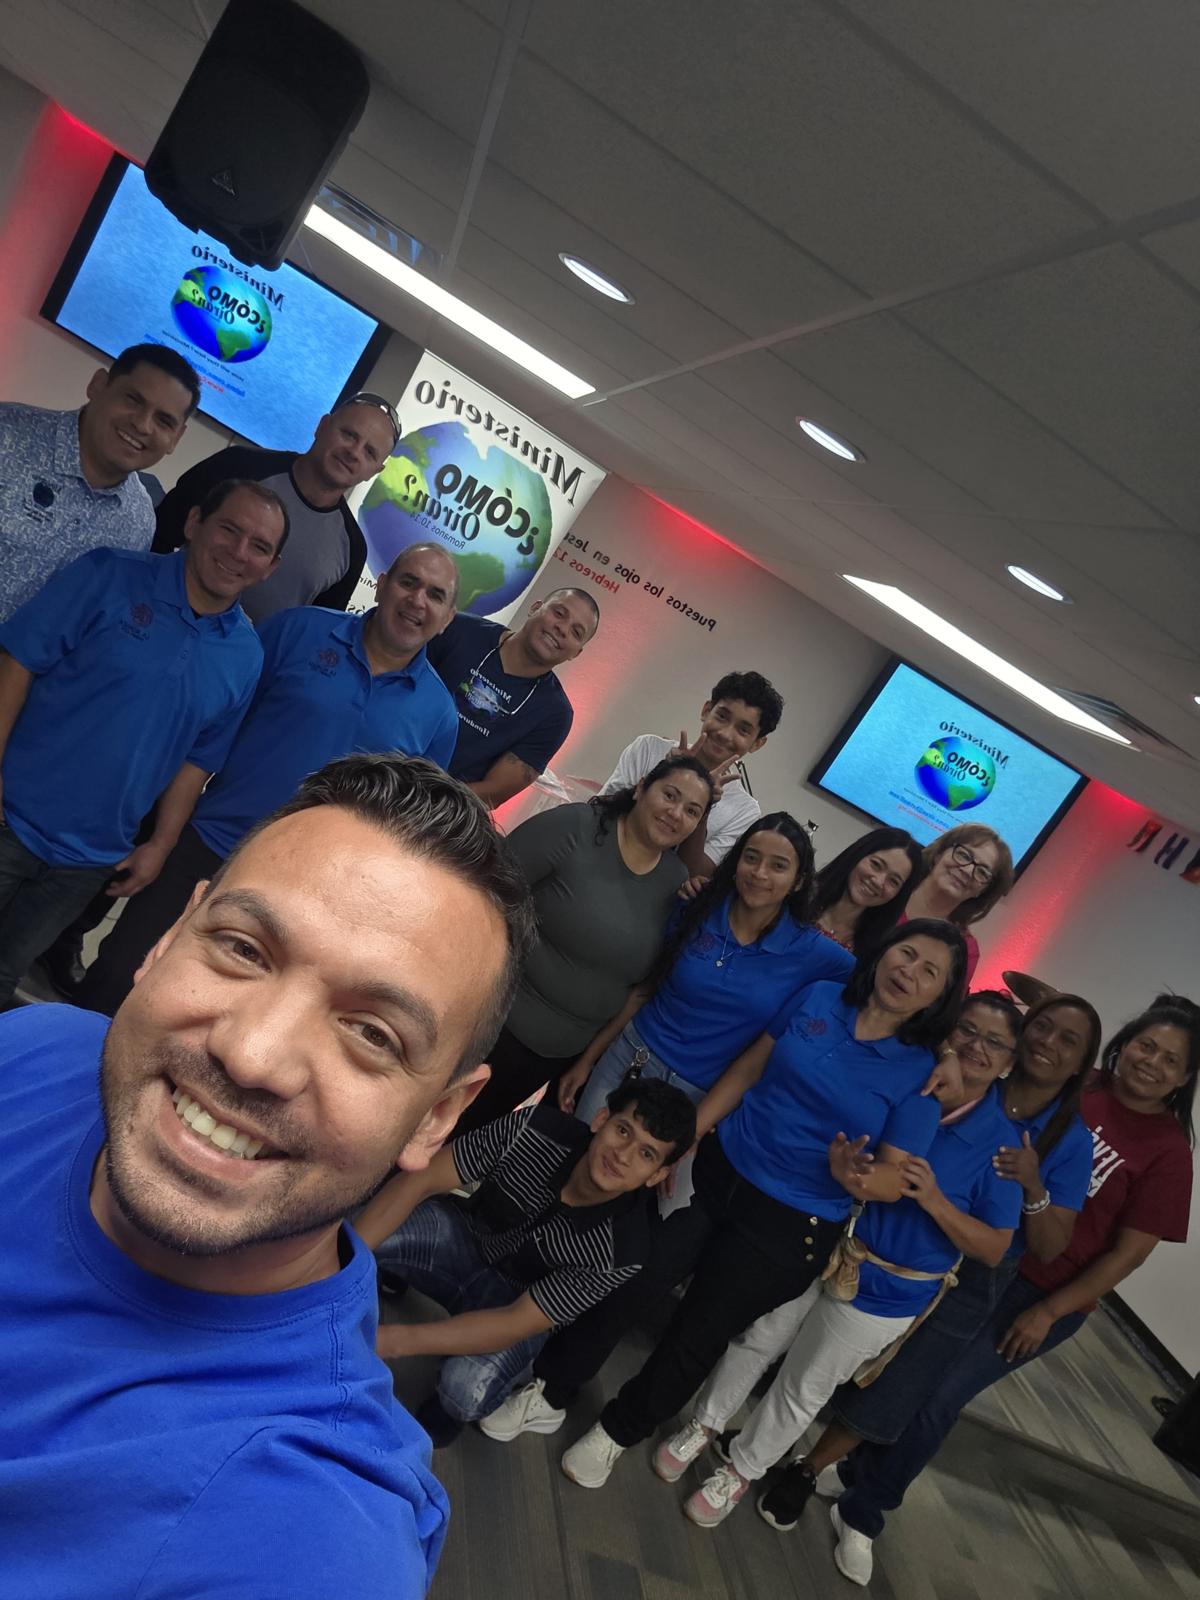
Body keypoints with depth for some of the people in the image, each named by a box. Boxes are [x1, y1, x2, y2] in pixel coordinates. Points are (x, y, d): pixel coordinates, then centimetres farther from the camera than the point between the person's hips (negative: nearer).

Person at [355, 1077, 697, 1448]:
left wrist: (395, 1340, -35)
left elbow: (519, 1322, -28)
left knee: (466, 1391, -30)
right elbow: (421, 1179, -24)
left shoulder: (621, 1250, -30)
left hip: (513, 1304, 0)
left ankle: (448, 1405, 5)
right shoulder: (534, 1128, -29)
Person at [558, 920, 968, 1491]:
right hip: (716, 1170, 3)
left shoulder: (922, 1074, -11)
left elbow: (894, 1180, -9)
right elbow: (749, 1066, 4)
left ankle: (619, 1430, 33)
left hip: (787, 1225, -2)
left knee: (697, 1336, 8)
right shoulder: (819, 998, -2)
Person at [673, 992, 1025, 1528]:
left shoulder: (1003, 1141, -15)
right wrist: (836, 1159, -27)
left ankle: (741, 1469, 43)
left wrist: (934, 1200, -27)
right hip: (818, 1249, 2)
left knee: (805, 1388, 17)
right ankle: (705, 1426, 46)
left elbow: (994, 1249, -10)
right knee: (754, 1341, 18)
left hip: (884, 1294, -1)